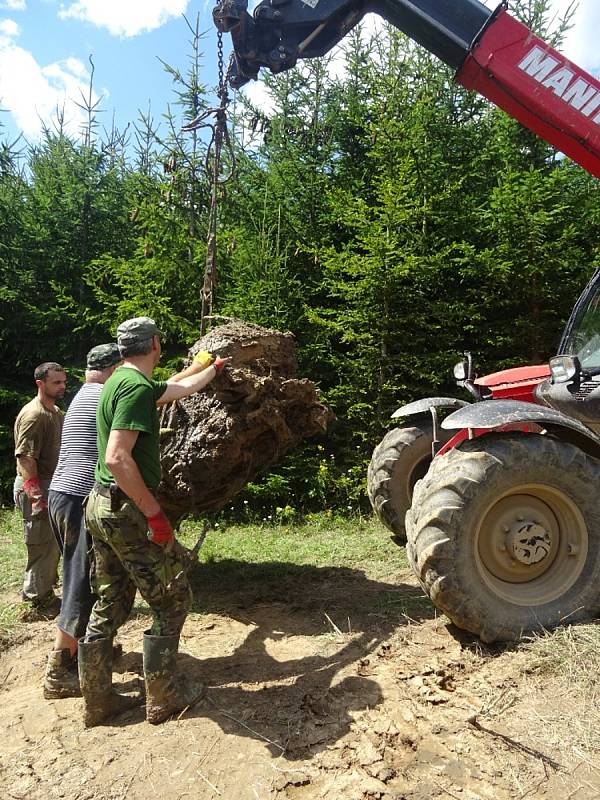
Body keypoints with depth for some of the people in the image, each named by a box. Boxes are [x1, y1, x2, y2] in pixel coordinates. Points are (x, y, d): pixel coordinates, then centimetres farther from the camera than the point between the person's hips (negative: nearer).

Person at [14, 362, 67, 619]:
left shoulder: (55, 412, 14)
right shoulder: (33, 415, -17)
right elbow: (25, 458, -22)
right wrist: (36, 497, -25)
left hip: (52, 486, 10)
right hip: (35, 488, -10)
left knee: (53, 546, 17)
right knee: (43, 547, -2)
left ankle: (45, 595, 31)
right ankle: (37, 604, 10)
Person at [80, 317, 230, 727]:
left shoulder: (120, 380, 13)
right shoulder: (138, 386, -18)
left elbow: (180, 387, 29)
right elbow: (117, 458, -27)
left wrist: (214, 366, 43)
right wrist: (155, 513, -22)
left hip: (102, 506, 10)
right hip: (128, 509, -10)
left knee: (110, 605, 17)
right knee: (172, 599, 6)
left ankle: (99, 700, 28)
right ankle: (163, 697, 18)